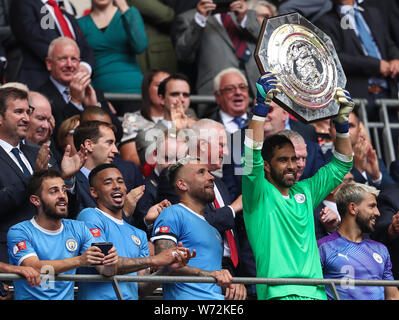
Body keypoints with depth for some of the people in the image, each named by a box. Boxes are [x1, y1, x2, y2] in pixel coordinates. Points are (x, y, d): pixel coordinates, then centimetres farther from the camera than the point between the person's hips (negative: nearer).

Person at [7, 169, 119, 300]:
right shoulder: (18, 232, -2)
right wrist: (79, 261, -26)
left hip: (67, 298, 4)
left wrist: (109, 266, -19)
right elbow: (34, 268, -17)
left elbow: (103, 270, 5)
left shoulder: (78, 229, 11)